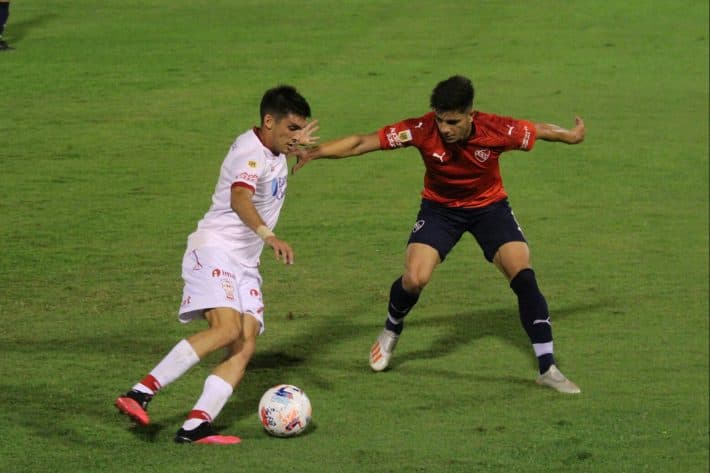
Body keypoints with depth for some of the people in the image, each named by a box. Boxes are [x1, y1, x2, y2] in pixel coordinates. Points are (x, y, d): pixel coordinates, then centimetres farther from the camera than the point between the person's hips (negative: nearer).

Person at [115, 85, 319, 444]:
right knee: (226, 328, -29)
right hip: (215, 249, -9)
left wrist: (296, 145, 46)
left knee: (246, 344, -10)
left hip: (245, 263, 9)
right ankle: (141, 392, -29)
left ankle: (195, 426, -23)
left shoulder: (272, 152, 16)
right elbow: (239, 199, -36)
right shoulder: (251, 152, -14)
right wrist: (268, 235, -51)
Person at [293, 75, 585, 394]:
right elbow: (361, 143, -27)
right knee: (414, 279, -18)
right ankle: (391, 331, 18)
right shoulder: (422, 130, -29)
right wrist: (314, 151, -36)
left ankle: (547, 369, -4)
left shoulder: (496, 131, -29)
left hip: (489, 206, 0)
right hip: (440, 207, 0)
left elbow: (541, 131, -9)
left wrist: (572, 137, 8)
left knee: (524, 278, -15)